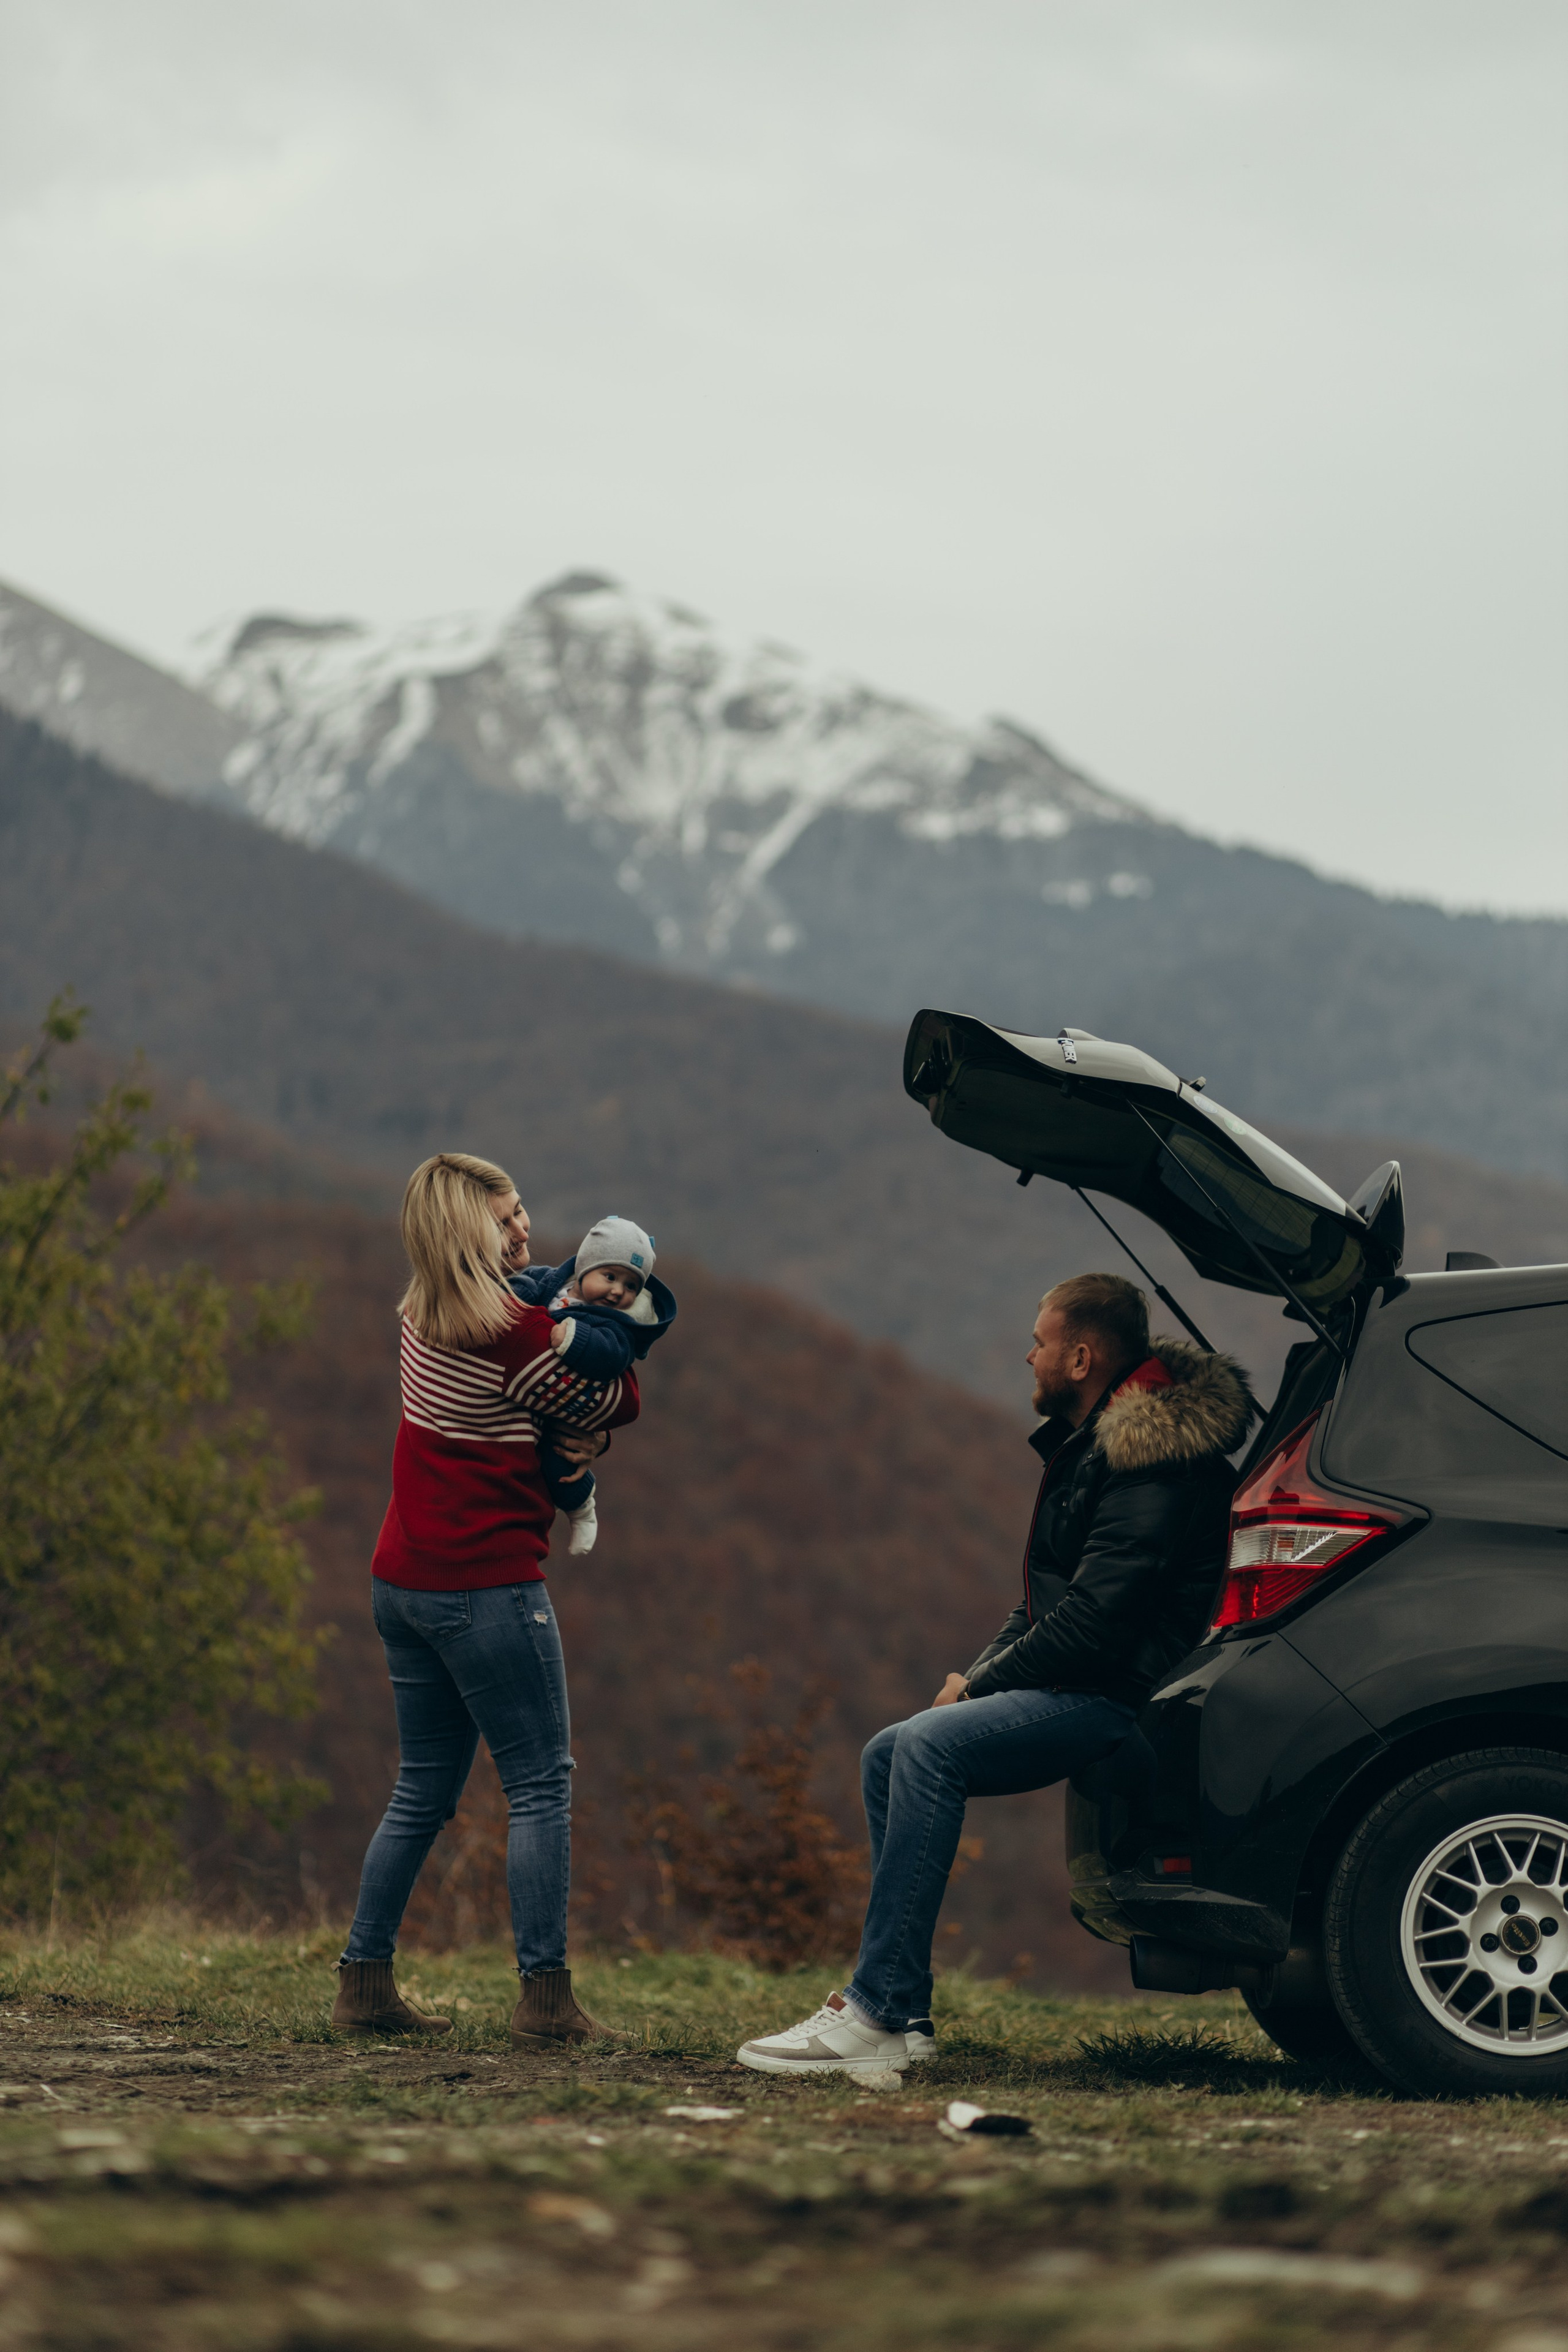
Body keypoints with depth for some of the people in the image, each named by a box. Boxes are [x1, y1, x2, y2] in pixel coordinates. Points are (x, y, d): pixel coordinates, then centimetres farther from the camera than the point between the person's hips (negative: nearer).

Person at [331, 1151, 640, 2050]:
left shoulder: (425, 1318, 9)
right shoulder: (514, 1333, -18)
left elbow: (572, 1416, 14)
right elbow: (613, 1406, -3)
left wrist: (581, 1431, -5)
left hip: (405, 1584, 9)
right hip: (487, 1586, -9)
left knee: (424, 1792, 16)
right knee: (542, 1785, -2)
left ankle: (364, 1983, 16)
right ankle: (547, 2000, -5)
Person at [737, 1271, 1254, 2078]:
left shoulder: (1150, 1459, -16)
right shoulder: (1084, 1444, 17)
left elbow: (1098, 1615, -23)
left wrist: (982, 1684, -13)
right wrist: (977, 1678, 7)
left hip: (1121, 1694, -11)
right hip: (1072, 1686, 11)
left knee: (931, 1747, -26)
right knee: (888, 1756, 5)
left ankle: (878, 2015, -29)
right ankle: (904, 2013, 1)